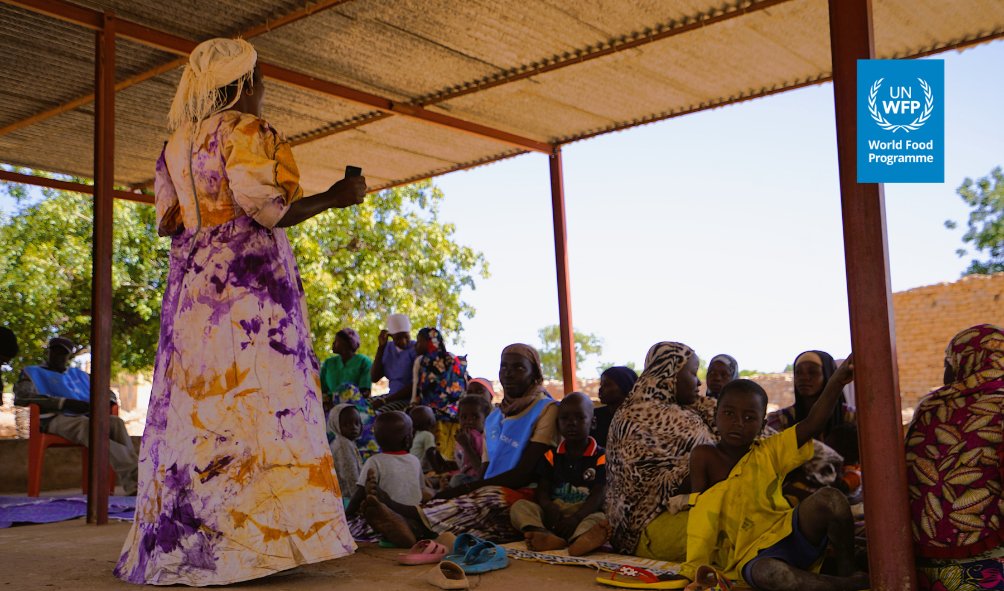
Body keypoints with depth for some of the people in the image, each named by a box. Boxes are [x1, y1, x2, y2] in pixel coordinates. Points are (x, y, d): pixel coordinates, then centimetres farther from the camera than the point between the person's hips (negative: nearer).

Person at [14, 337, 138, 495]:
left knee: (116, 422, -30)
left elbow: (109, 393, 33)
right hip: (56, 418, -4)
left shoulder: (79, 375, 33)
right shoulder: (33, 372, 21)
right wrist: (65, 403, -11)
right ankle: (131, 473, -54)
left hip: (86, 417, 4)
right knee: (87, 425, -39)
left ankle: (133, 484, -47)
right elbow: (22, 396, -1)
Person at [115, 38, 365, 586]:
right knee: (254, 404, -9)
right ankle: (247, 539, -12)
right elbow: (266, 210, -14)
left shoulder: (176, 143, 19)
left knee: (193, 410, 6)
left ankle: (176, 543, 7)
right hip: (248, 285, -8)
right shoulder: (245, 131, -4)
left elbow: (167, 221, 17)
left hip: (191, 285, 8)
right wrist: (334, 197, -4)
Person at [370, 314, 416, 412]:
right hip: (392, 397, 7)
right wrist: (381, 347, -3)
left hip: (410, 398, -7)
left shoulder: (416, 349, -9)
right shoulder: (388, 348, 10)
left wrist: (385, 400, -18)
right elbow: (374, 377, 2)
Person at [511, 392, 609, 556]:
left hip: (585, 514, -3)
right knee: (519, 506, -19)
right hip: (554, 514, 4)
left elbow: (599, 494, -7)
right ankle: (547, 537, -51)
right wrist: (549, 508, -18)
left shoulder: (600, 457, 4)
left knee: (600, 519, -35)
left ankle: (578, 540, -71)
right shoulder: (551, 456, 16)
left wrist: (576, 518, -25)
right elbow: (542, 489, 8)